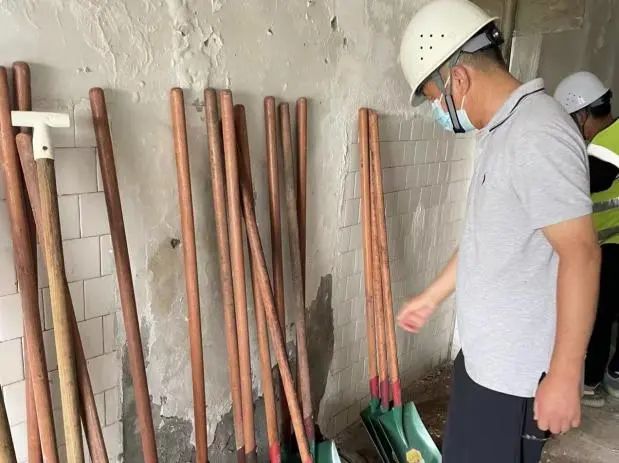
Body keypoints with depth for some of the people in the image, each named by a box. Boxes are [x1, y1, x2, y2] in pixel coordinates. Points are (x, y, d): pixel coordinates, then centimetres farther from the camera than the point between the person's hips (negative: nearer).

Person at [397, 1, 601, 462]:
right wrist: (432, 296, 24)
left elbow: (580, 253, -25)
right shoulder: (503, 130, 10)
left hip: (516, 370, -9)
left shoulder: (536, 134, -22)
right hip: (485, 354, 10)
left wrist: (564, 375, -23)